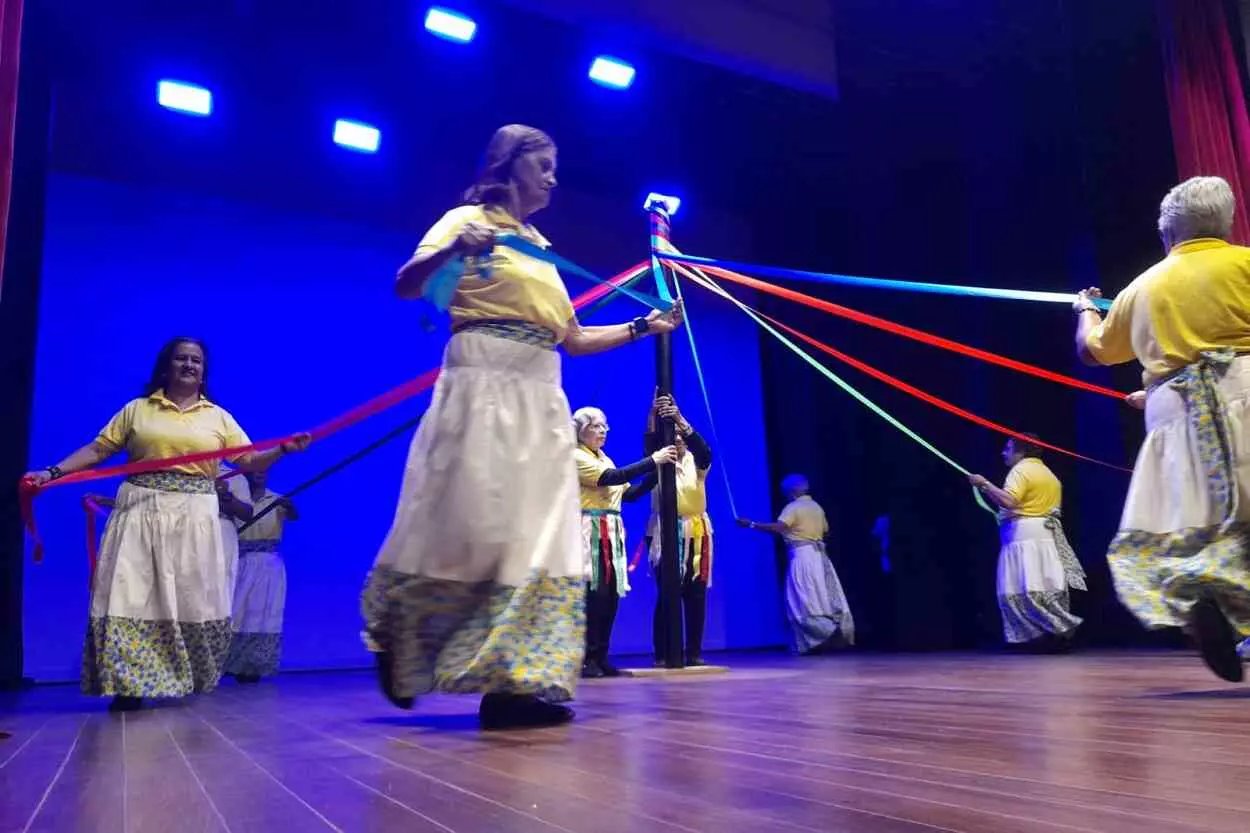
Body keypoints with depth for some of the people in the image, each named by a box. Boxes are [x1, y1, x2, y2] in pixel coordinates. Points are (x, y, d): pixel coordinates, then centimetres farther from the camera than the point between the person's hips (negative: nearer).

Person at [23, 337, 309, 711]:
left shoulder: (218, 417, 12)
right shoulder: (136, 410, 11)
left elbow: (249, 460, 7)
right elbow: (96, 450, 8)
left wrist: (282, 450, -11)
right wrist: (52, 472, -3)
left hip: (194, 516, 1)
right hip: (141, 512, 0)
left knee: (195, 601, 1)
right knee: (132, 596, -6)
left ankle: (191, 680, 18)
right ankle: (129, 684, 1)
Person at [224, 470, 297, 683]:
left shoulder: (277, 500, 3)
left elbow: (294, 516, -16)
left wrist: (289, 507, -38)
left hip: (269, 566, 1)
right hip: (241, 564, -1)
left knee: (263, 615, 2)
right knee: (235, 612, -1)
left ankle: (253, 667, 9)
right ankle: (227, 664, 8)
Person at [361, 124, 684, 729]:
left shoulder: (542, 248, 23)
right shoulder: (469, 219, 5)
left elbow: (573, 339, 24)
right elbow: (406, 286, -10)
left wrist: (644, 327, 21)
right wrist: (452, 249, -28)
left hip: (542, 397, 7)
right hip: (481, 386, -7)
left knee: (538, 535, -3)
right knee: (468, 525, -12)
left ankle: (515, 683, -1)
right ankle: (394, 634, 15)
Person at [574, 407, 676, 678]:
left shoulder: (605, 460, 21)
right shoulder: (576, 457, -5)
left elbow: (630, 493, 16)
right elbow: (612, 478, -18)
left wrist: (657, 472, 5)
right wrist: (652, 460, -18)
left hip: (611, 533, 8)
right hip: (590, 532, -8)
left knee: (611, 596, 4)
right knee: (594, 594, -13)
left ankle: (600, 658, 10)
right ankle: (587, 659, -8)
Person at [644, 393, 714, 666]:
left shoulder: (696, 463, 8)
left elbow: (704, 449, -15)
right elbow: (650, 442, -14)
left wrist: (680, 419, -27)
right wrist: (654, 413, -31)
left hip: (696, 533, 2)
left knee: (696, 594, 1)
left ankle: (694, 652, 9)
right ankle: (662, 654, -2)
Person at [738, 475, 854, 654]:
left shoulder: (793, 507, -10)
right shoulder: (817, 507, 16)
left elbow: (778, 527, -23)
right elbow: (826, 531, 23)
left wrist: (751, 524, -22)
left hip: (803, 556, -8)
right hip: (818, 555, 9)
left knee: (805, 601, -6)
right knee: (821, 599, 6)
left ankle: (829, 631, -17)